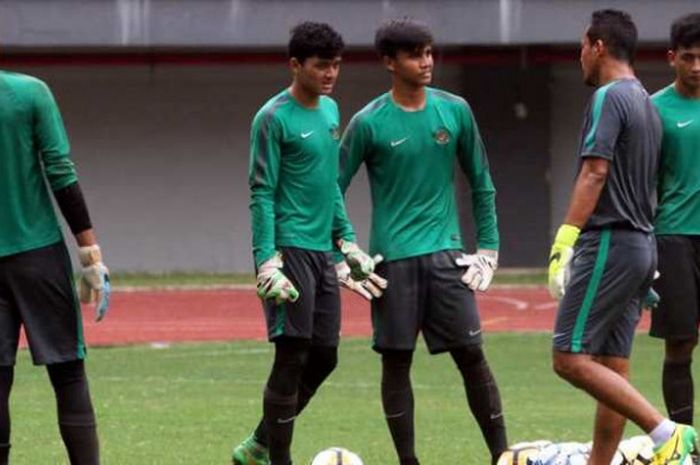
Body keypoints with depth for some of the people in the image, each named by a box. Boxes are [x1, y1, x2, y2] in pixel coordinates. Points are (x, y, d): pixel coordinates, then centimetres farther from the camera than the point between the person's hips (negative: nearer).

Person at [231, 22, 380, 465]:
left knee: (324, 356, 9)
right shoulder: (274, 118, -10)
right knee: (292, 356, -7)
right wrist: (267, 261, -18)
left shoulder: (330, 110, 14)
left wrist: (347, 241, 20)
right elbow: (262, 193, -12)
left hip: (322, 251, 8)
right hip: (290, 250, -8)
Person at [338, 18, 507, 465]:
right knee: (396, 360, 2)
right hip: (392, 257, -1)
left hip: (445, 253, 1)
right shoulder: (369, 123, -4)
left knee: (471, 354, -2)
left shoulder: (455, 111, 3)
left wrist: (489, 249, 6)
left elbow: (482, 183, 11)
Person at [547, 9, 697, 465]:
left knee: (570, 357, -11)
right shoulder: (647, 103, 18)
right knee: (612, 365, 9)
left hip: (609, 243, -10)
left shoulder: (610, 97, -10)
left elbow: (594, 174, -20)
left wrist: (566, 239, -23)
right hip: (644, 245, 10)